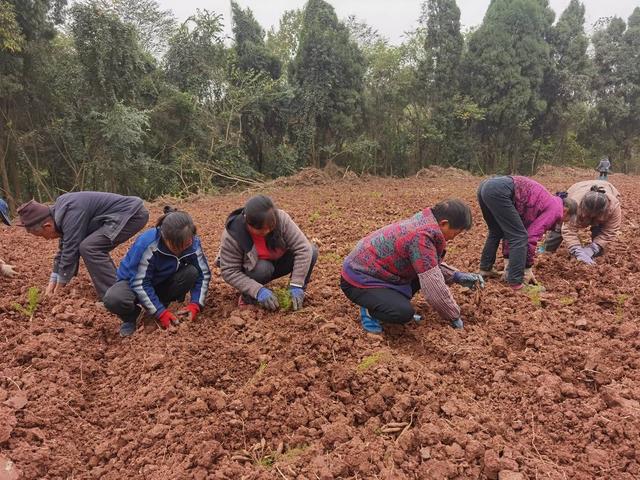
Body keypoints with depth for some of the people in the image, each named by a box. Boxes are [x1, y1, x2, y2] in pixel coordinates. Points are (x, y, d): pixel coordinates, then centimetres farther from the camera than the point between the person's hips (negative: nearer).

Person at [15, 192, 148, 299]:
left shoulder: (71, 214, -20)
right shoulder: (61, 212, 12)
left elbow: (70, 251, -15)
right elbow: (64, 249, 20)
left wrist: (59, 288, -3)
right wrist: (52, 283, 19)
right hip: (131, 212, 11)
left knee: (89, 248, -16)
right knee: (95, 248, 16)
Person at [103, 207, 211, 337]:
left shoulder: (193, 243, -23)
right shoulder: (147, 244, -34)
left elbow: (203, 274, -13)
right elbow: (140, 283, -28)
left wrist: (195, 304, -25)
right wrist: (161, 312, -30)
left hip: (162, 282, 3)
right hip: (135, 282, -3)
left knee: (192, 272, -26)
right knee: (113, 299, -36)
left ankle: (161, 304, -2)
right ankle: (130, 317, 1)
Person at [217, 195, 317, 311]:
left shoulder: (281, 218, -28)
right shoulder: (232, 236, -31)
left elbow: (303, 248, -28)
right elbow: (229, 272, -26)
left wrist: (296, 285, -34)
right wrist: (258, 290, -38)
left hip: (276, 262, 3)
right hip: (252, 270, -2)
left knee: (312, 251, -21)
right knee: (262, 268, -38)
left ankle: (298, 293, -1)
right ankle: (248, 296, -6)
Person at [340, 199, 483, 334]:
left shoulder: (423, 223, 0)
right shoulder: (422, 236, -29)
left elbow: (431, 265, 17)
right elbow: (434, 288, -27)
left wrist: (457, 276, 7)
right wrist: (454, 317, -13)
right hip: (359, 279, -10)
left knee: (424, 271, 7)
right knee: (404, 313, -26)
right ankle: (370, 310, 0)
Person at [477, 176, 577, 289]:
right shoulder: (556, 208, 9)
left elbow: (510, 230, 29)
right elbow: (532, 236, 1)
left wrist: (507, 259, 27)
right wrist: (528, 268, 8)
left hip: (486, 186, 9)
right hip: (499, 191, -9)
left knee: (496, 232, 29)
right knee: (520, 236, 0)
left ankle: (485, 268, 37)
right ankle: (516, 284, -1)